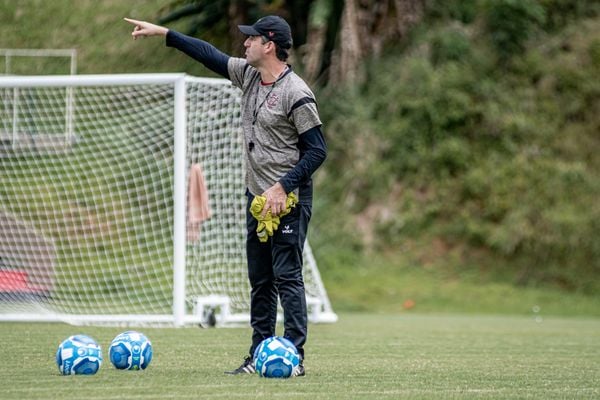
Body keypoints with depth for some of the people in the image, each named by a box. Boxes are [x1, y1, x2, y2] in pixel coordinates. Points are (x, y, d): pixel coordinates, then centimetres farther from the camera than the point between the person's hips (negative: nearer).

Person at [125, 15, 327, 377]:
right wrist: (162, 33, 16)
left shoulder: (296, 94, -17)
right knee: (260, 280, 11)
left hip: (289, 199, -9)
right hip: (258, 197, 9)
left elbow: (317, 150, -16)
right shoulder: (248, 74, 7)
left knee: (287, 276, -10)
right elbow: (210, 55, 16)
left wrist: (282, 187, -21)